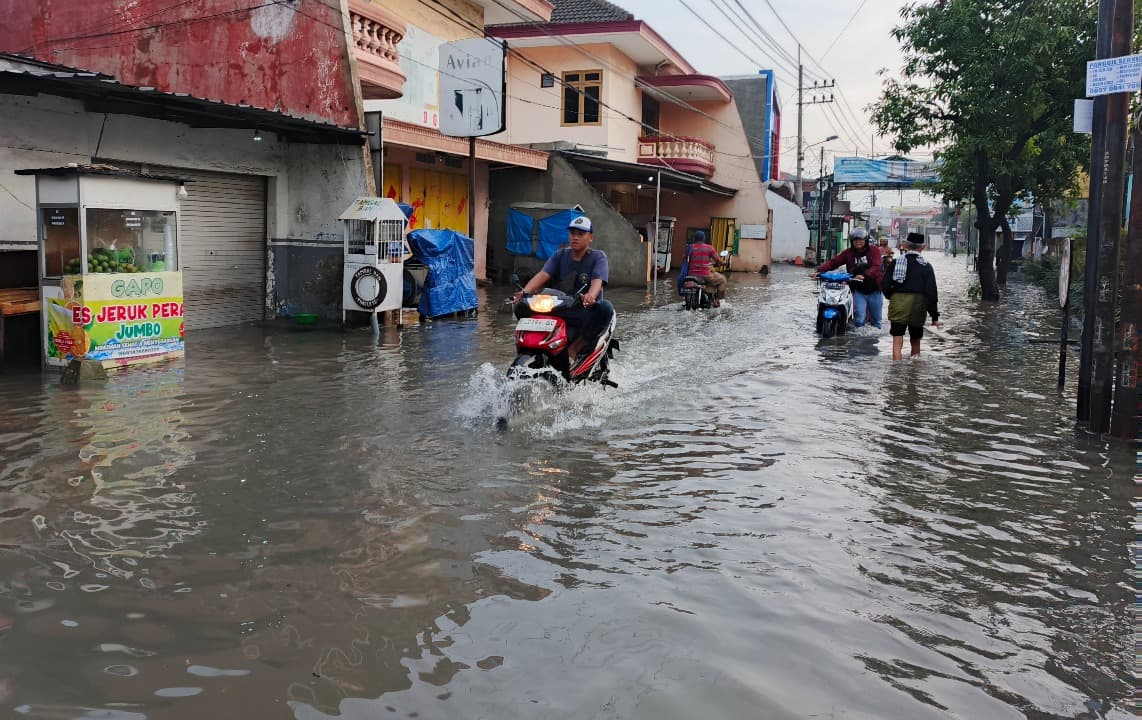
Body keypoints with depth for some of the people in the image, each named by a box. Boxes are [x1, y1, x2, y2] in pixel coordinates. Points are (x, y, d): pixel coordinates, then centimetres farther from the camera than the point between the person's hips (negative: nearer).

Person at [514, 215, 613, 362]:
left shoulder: (598, 257, 1)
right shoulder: (560, 255, 10)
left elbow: (597, 280, -18)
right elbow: (543, 274, -5)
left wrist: (591, 296, -43)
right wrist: (525, 292, -26)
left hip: (586, 313, -3)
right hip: (559, 311, 3)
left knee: (605, 308, -36)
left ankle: (574, 348, -24)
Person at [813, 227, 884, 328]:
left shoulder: (874, 250, -1)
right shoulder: (848, 253, 5)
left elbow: (876, 267, -16)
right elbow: (833, 262, -3)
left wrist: (864, 275, -34)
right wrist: (820, 270, -21)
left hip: (874, 290, 0)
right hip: (858, 290, 0)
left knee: (876, 319, 11)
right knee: (859, 319, -14)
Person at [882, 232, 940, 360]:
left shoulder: (895, 263, 2)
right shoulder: (926, 266, 0)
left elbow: (885, 286, 0)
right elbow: (932, 293, -2)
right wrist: (935, 316, 2)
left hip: (897, 305, -1)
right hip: (918, 306, 1)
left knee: (897, 342, -3)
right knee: (915, 341, 18)